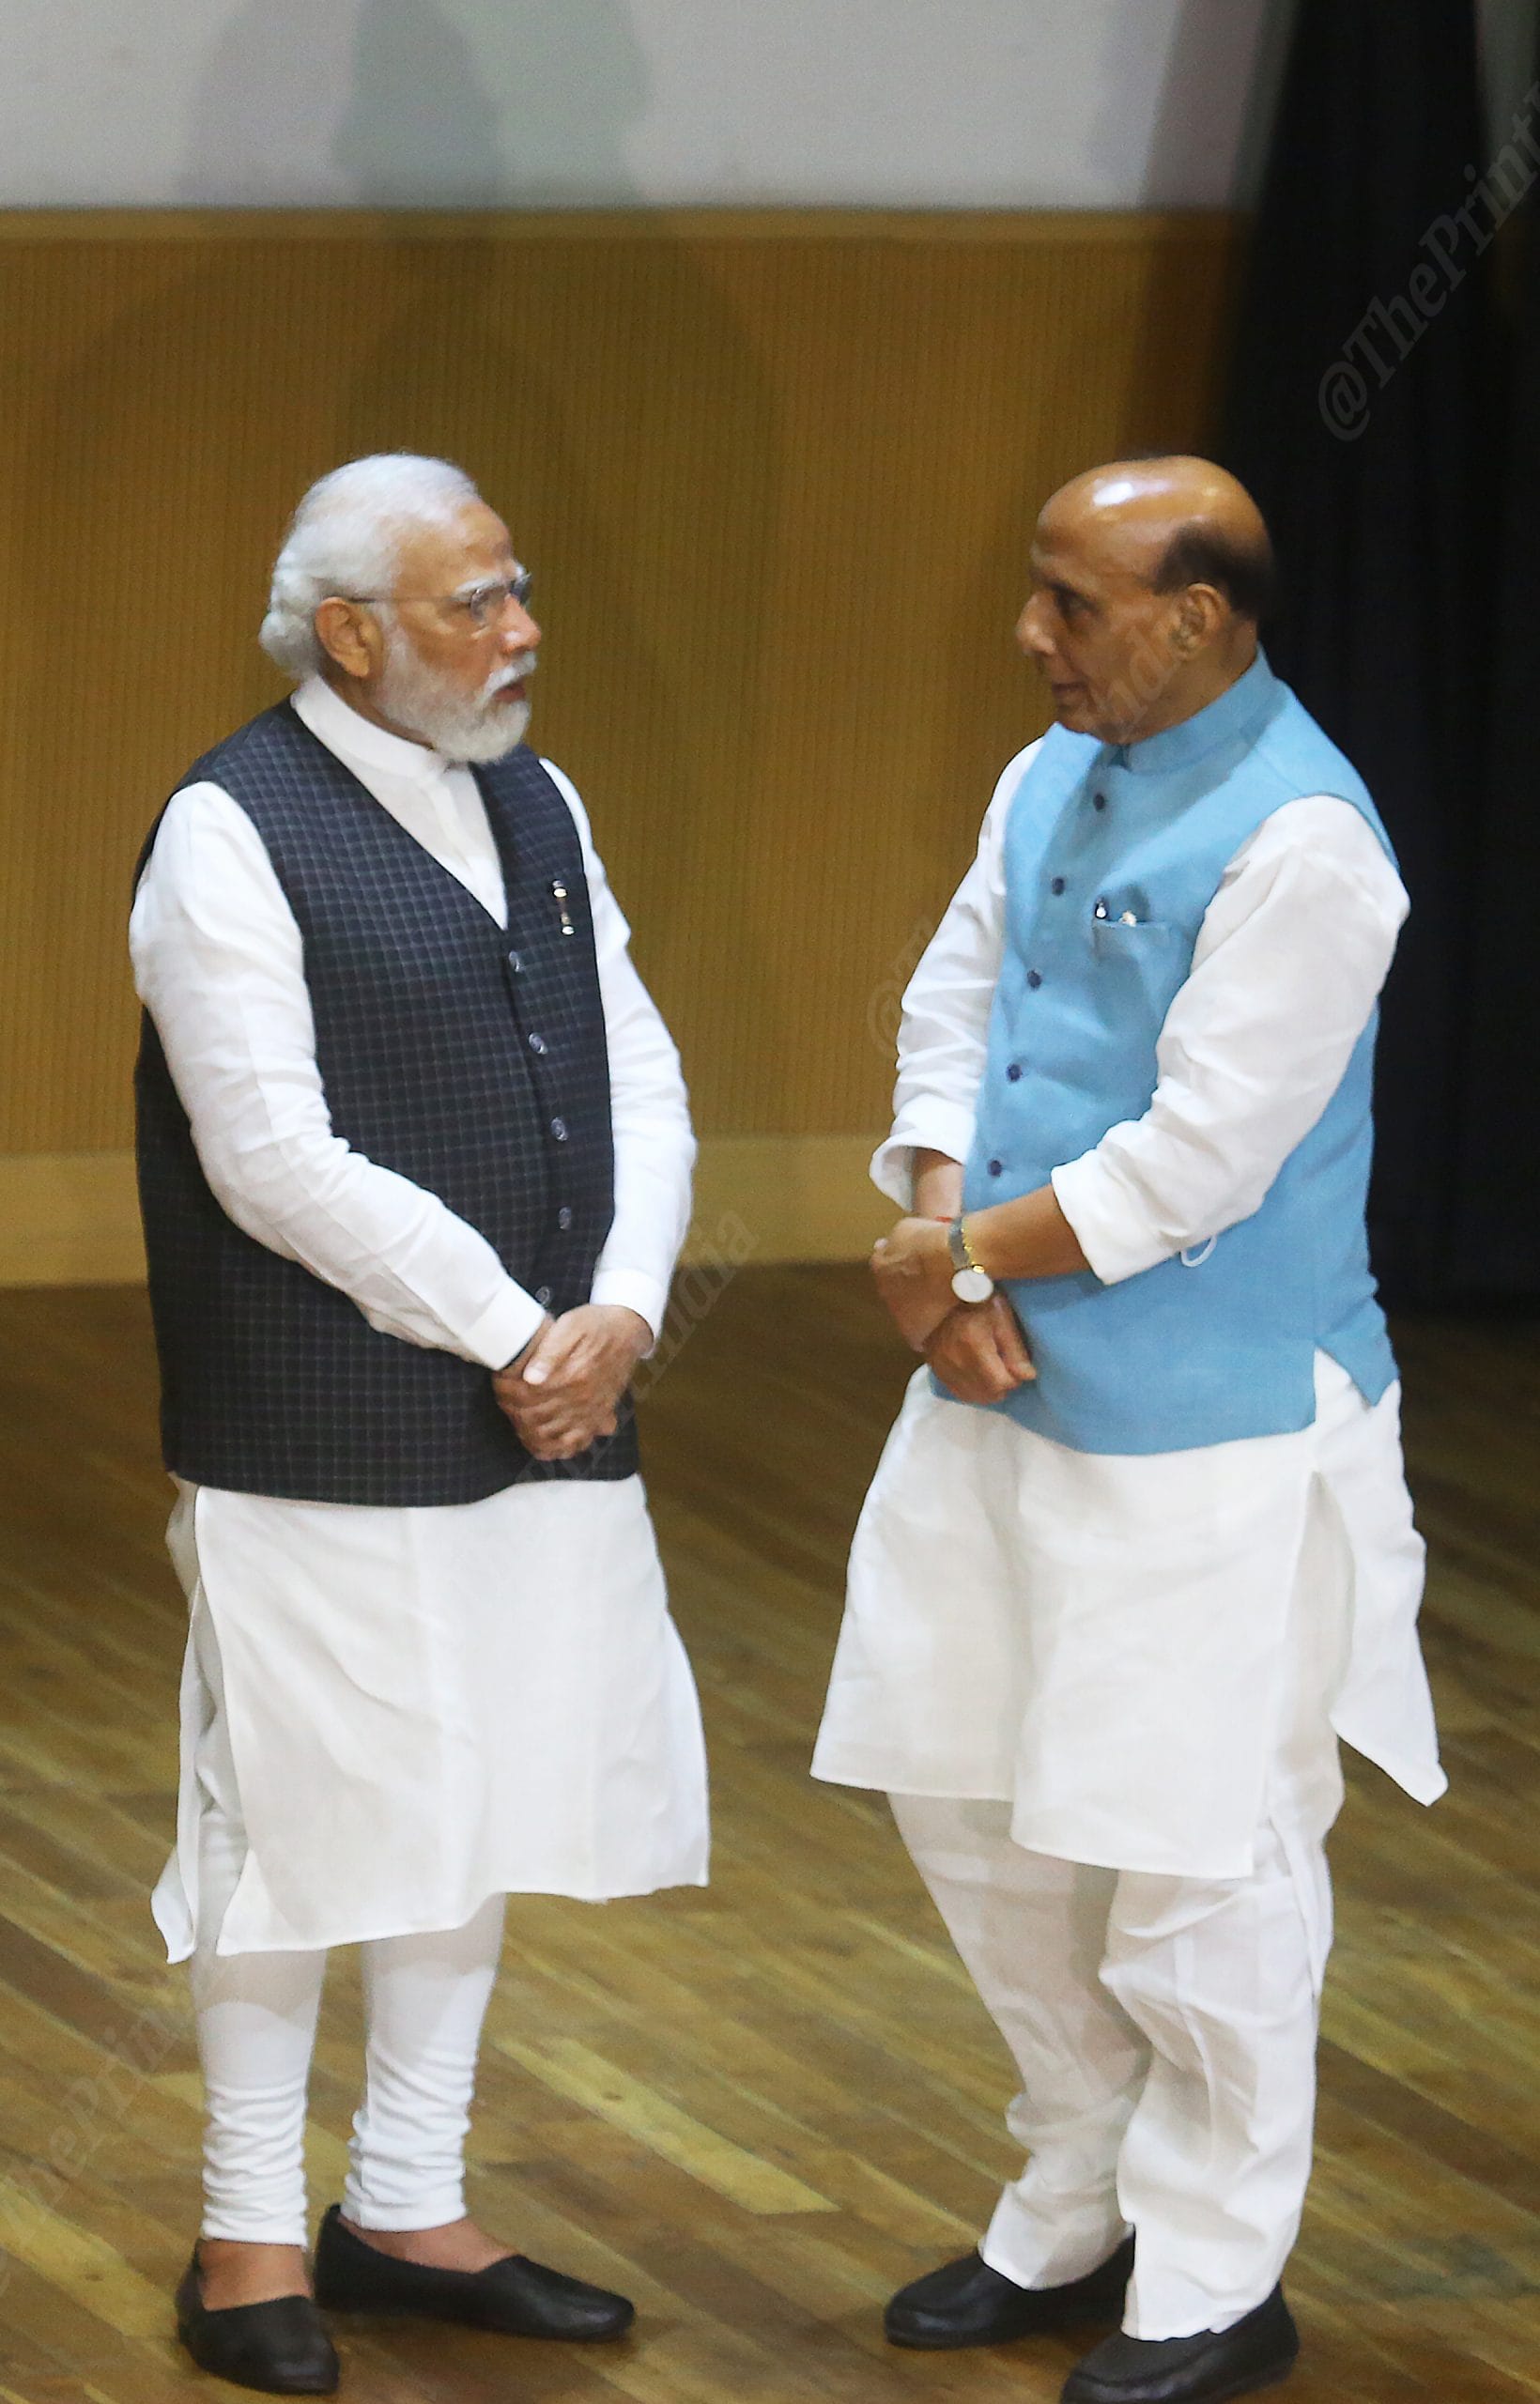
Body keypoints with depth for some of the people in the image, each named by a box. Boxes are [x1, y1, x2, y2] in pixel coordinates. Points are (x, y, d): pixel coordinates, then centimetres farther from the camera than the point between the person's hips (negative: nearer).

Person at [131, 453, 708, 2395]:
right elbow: (279, 1160, -18)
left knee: (480, 1818, 14)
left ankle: (407, 2212, 27)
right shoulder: (233, 834, -12)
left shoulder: (536, 808, 11)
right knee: (301, 1831, 1)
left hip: (543, 1429, 7)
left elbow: (639, 1082, 10)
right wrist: (512, 1336, -15)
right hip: (324, 1446, -7)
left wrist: (618, 1316, -7)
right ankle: (252, 2237, 15)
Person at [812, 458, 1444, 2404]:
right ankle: (1077, 2218, 31)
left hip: (1206, 1436, -9)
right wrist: (952, 1257, -7)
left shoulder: (1296, 840, -20)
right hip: (1012, 1397, 9)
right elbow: (951, 1016, 10)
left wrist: (952, 1261, -12)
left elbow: (1197, 1159, -22)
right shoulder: (1050, 782, 7)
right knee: (968, 1799, 15)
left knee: (1190, 1865, 0)